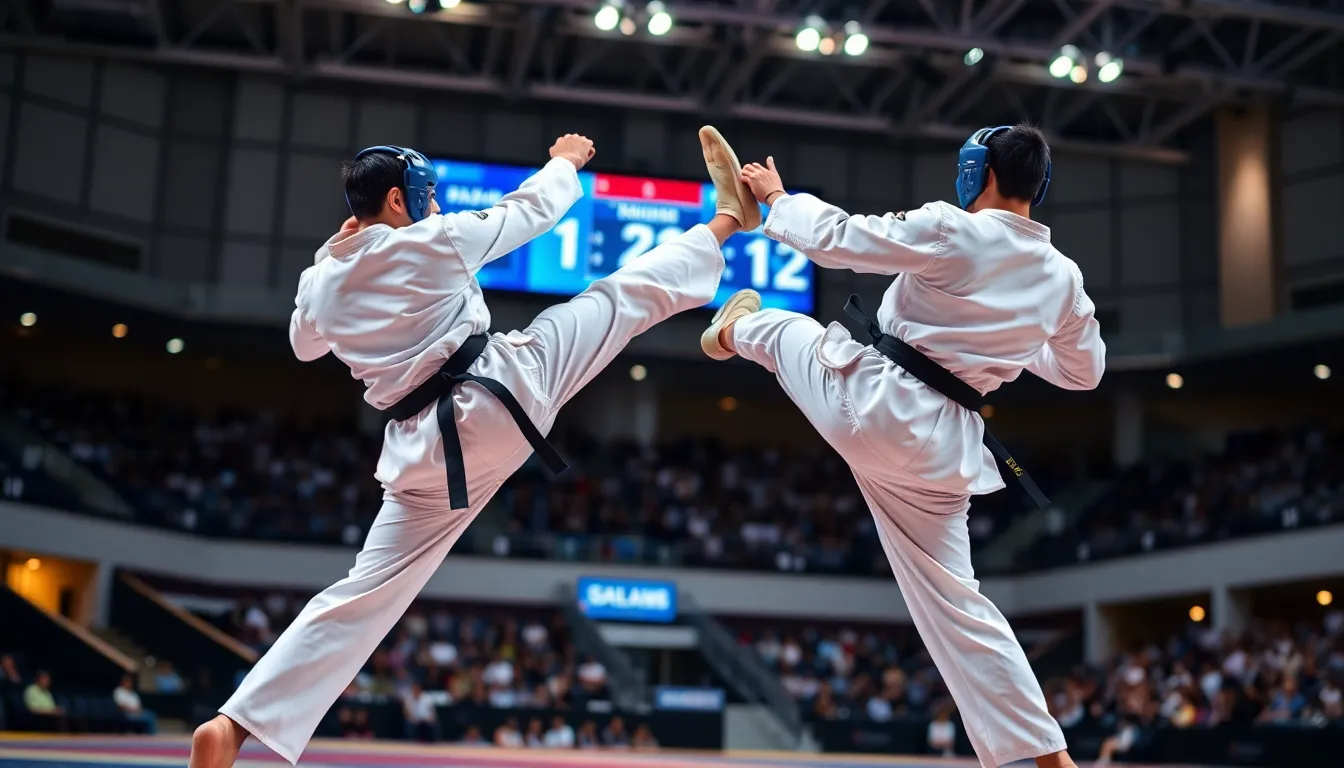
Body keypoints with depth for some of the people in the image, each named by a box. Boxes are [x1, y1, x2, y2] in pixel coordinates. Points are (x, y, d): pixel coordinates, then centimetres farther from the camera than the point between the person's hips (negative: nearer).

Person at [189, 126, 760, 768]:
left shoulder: (321, 282, 7)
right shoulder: (433, 240, -5)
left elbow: (305, 343, 32)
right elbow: (530, 209, 11)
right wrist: (567, 162, 30)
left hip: (426, 448, 5)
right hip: (503, 391, -4)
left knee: (364, 598, 7)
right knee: (627, 292, 9)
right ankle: (727, 217, 29)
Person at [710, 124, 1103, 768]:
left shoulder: (951, 231, -15)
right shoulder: (1061, 277, 4)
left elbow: (832, 238, -10)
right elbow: (1083, 371, 19)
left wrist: (778, 197, 9)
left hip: (872, 403, -5)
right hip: (942, 447, 6)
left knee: (785, 327, 24)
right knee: (950, 601, 14)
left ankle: (735, 332, 59)